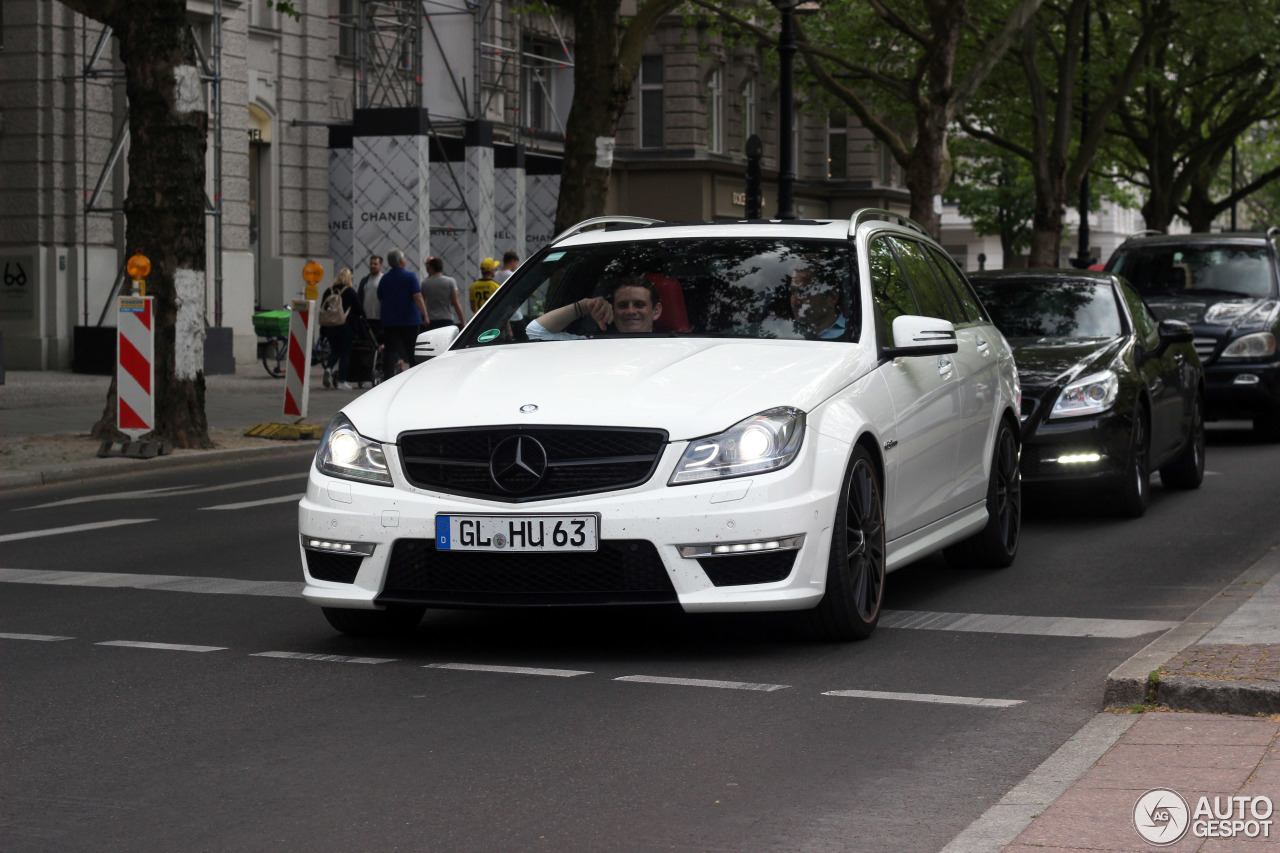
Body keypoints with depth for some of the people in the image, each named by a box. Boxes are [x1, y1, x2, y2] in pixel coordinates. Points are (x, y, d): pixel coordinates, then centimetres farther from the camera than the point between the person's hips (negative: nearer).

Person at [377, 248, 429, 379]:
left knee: (391, 352, -1)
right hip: (410, 321, -3)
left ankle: (388, 379, -12)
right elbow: (417, 297, -15)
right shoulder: (410, 276, -7)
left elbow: (380, 299, 16)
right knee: (413, 353, 8)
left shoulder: (385, 278, 6)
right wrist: (425, 315, -15)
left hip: (389, 321, 3)